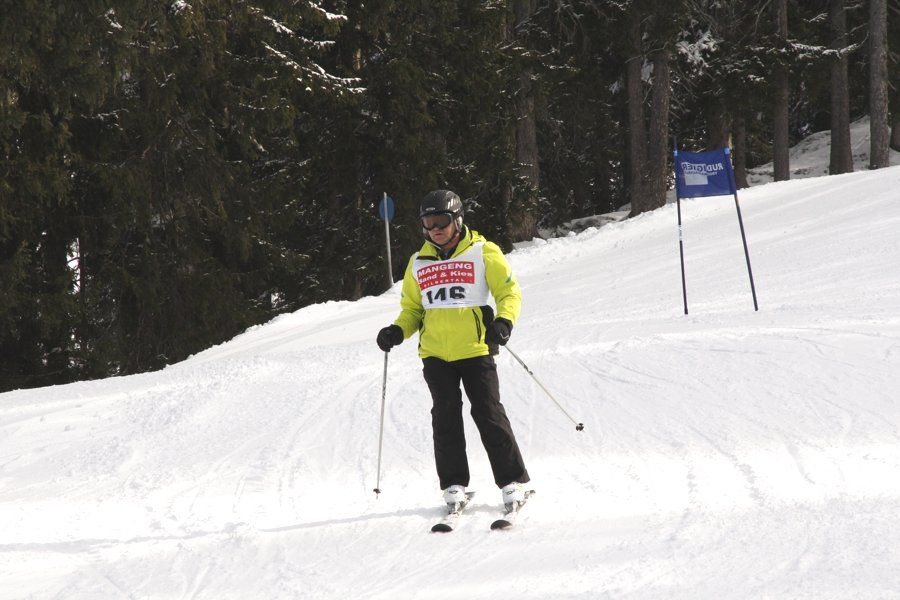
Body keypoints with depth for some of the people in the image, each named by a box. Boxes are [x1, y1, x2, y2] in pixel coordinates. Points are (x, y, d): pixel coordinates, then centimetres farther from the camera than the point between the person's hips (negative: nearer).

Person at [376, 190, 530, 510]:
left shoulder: (482, 253, 1)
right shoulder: (418, 263, 13)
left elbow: (509, 291, 0)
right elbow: (412, 309, 21)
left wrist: (503, 321, -19)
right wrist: (397, 331, 1)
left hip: (475, 349, -3)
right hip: (435, 354, 3)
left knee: (488, 414, -6)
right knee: (446, 415, -4)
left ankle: (513, 482, 0)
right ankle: (454, 485, 2)